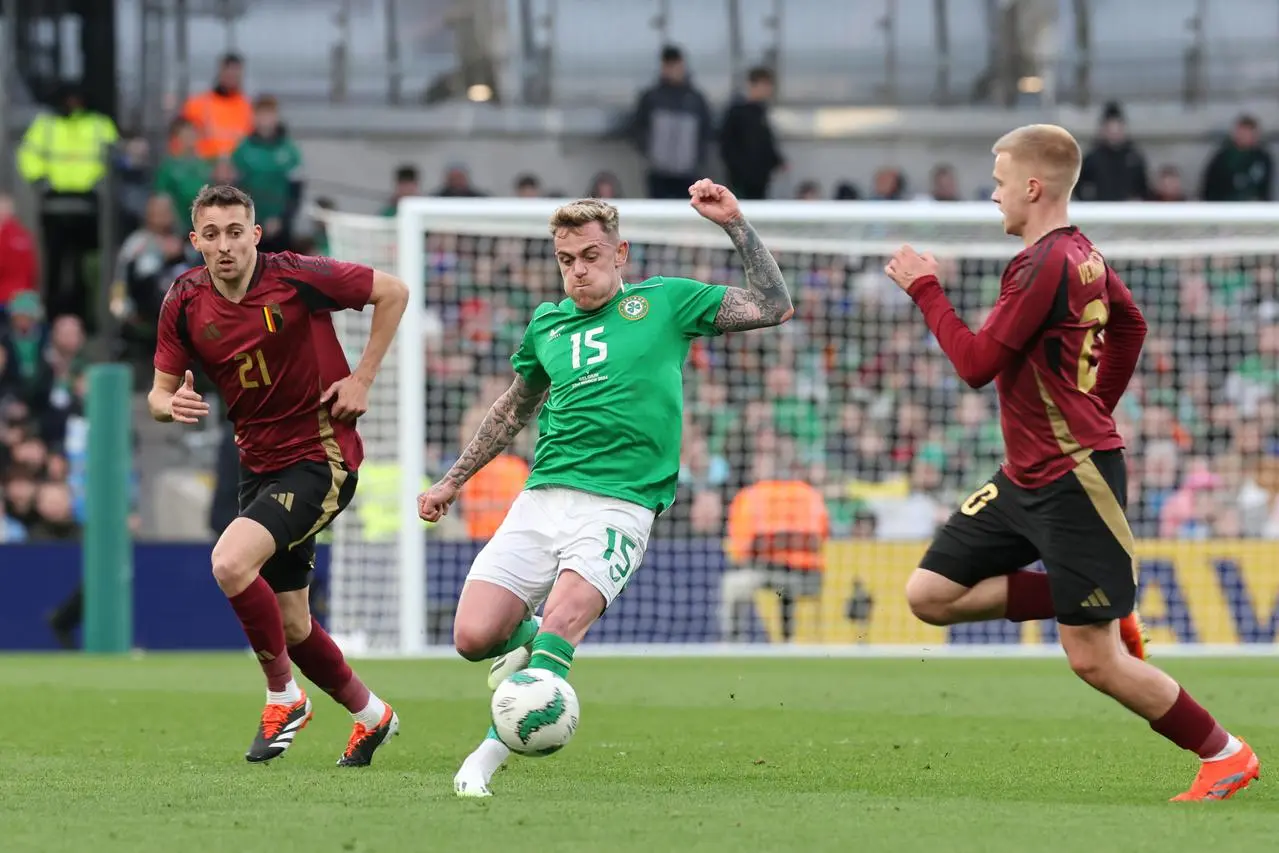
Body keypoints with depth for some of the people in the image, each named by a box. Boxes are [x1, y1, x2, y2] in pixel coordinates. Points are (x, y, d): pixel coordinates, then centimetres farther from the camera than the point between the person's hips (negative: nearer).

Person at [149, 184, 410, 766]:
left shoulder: (297, 277, -14)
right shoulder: (185, 303, -2)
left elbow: (392, 292, -3)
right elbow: (159, 394, 3)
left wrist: (362, 377, -7)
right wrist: (173, 404, -21)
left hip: (321, 456, -6)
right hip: (259, 466, 6)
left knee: (231, 562, -27)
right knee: (290, 625, 11)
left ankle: (283, 697, -8)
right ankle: (369, 714, 36)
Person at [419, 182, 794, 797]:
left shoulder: (664, 303, 8)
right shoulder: (546, 325, 19)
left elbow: (774, 308, 5)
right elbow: (516, 407, 35)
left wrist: (735, 225, -2)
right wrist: (452, 481, 35)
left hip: (619, 504, -4)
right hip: (541, 497, 4)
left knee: (564, 615, -30)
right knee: (473, 636, -12)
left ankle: (492, 753, -29)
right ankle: (528, 639, 23)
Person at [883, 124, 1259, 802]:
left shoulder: (1043, 265, -20)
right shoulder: (1084, 256, 10)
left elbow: (977, 363, -20)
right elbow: (1130, 325, 27)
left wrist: (924, 289, -9)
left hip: (1074, 479, -10)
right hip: (1026, 477, 10)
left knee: (1092, 660, -6)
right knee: (930, 594, 5)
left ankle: (1223, 753, 8)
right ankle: (1109, 611, 10)